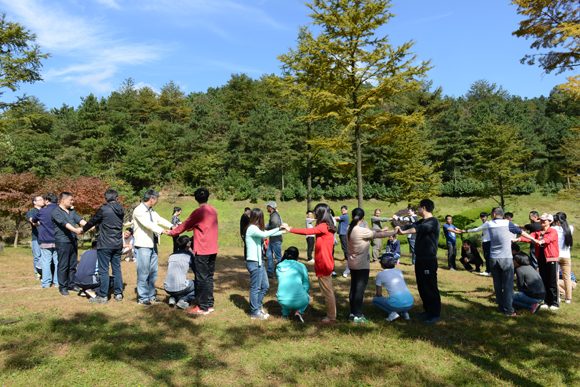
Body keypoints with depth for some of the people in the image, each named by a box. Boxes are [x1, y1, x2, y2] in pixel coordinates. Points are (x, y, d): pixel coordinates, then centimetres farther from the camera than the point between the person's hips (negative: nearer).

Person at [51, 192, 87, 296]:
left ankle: (71, 284, 21)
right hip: (62, 241, -7)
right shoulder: (56, 212, -6)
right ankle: (62, 287, 7)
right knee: (63, 266, -2)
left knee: (73, 265, 11)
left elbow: (79, 220, 2)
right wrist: (75, 230, -36)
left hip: (73, 241, 7)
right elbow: (64, 223, -22)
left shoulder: (72, 211, 17)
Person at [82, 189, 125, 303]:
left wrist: (83, 229, 22)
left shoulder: (104, 209, -11)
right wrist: (95, 226, 34)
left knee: (103, 270, 2)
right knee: (117, 269, 12)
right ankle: (118, 294, 18)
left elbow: (93, 221, 3)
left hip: (105, 245, -6)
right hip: (118, 245, 6)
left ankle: (103, 296, 7)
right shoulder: (121, 210, 7)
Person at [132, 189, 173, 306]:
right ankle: (142, 298, 7)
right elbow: (148, 224, -23)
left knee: (153, 272, 13)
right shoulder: (138, 210, -12)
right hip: (143, 245, -9)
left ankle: (151, 295, 23)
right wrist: (161, 231, -32)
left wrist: (172, 226, -2)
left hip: (152, 244, 9)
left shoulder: (151, 211, 16)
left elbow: (159, 219, 13)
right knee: (143, 272, -3)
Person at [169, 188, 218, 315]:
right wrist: (189, 228, 30)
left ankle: (203, 307, 7)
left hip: (202, 251, -7)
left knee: (201, 279, 1)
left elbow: (185, 225, -2)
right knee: (209, 277, 15)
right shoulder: (213, 211, 9)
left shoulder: (198, 212, -13)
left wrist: (171, 232, 12)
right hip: (213, 250, 7)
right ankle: (210, 304, 21)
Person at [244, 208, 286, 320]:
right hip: (254, 262, -10)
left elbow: (266, 233, 26)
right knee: (255, 288, 0)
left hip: (259, 262, 10)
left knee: (265, 286, 16)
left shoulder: (256, 228, 14)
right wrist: (278, 228, -27)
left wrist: (282, 232, 30)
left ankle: (258, 307, 29)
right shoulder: (252, 229, -16)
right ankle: (254, 313, 12)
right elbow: (264, 234, -32)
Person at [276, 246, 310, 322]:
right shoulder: (301, 266, 3)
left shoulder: (278, 266, 11)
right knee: (307, 297, 33)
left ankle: (285, 314, 19)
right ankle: (299, 311, 5)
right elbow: (306, 285, 8)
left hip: (282, 301, 3)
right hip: (298, 301, -3)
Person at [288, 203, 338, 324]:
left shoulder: (323, 227, -17)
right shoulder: (328, 227, 12)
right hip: (327, 264, 10)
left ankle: (331, 317, 9)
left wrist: (290, 229, -19)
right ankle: (332, 314, 27)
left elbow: (307, 231, -24)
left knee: (327, 292, 0)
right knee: (329, 290, 17)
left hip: (323, 265, -10)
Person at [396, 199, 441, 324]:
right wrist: (398, 229, -9)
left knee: (430, 287, -3)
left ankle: (435, 314, 7)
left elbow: (420, 228, -30)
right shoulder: (422, 221, 17)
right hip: (420, 259, 9)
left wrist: (404, 232, -43)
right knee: (422, 287, 14)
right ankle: (428, 311, 26)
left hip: (429, 260, -9)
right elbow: (411, 226, 7)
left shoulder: (433, 221, -13)